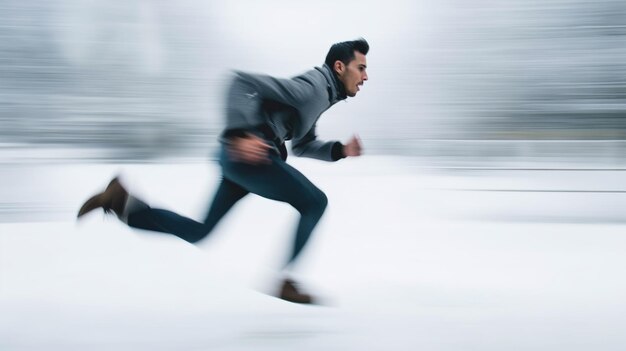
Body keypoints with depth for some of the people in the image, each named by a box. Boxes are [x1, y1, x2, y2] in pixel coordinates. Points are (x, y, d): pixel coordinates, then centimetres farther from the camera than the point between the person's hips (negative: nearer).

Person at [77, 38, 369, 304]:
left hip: (243, 159, 10)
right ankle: (283, 279, 0)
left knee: (198, 232, 14)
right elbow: (242, 82, -20)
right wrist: (240, 134, -28)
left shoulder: (319, 95, 19)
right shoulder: (311, 87, -13)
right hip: (248, 154, -10)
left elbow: (302, 145, 30)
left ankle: (122, 202, 11)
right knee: (314, 203, -3)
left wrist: (340, 150, 14)